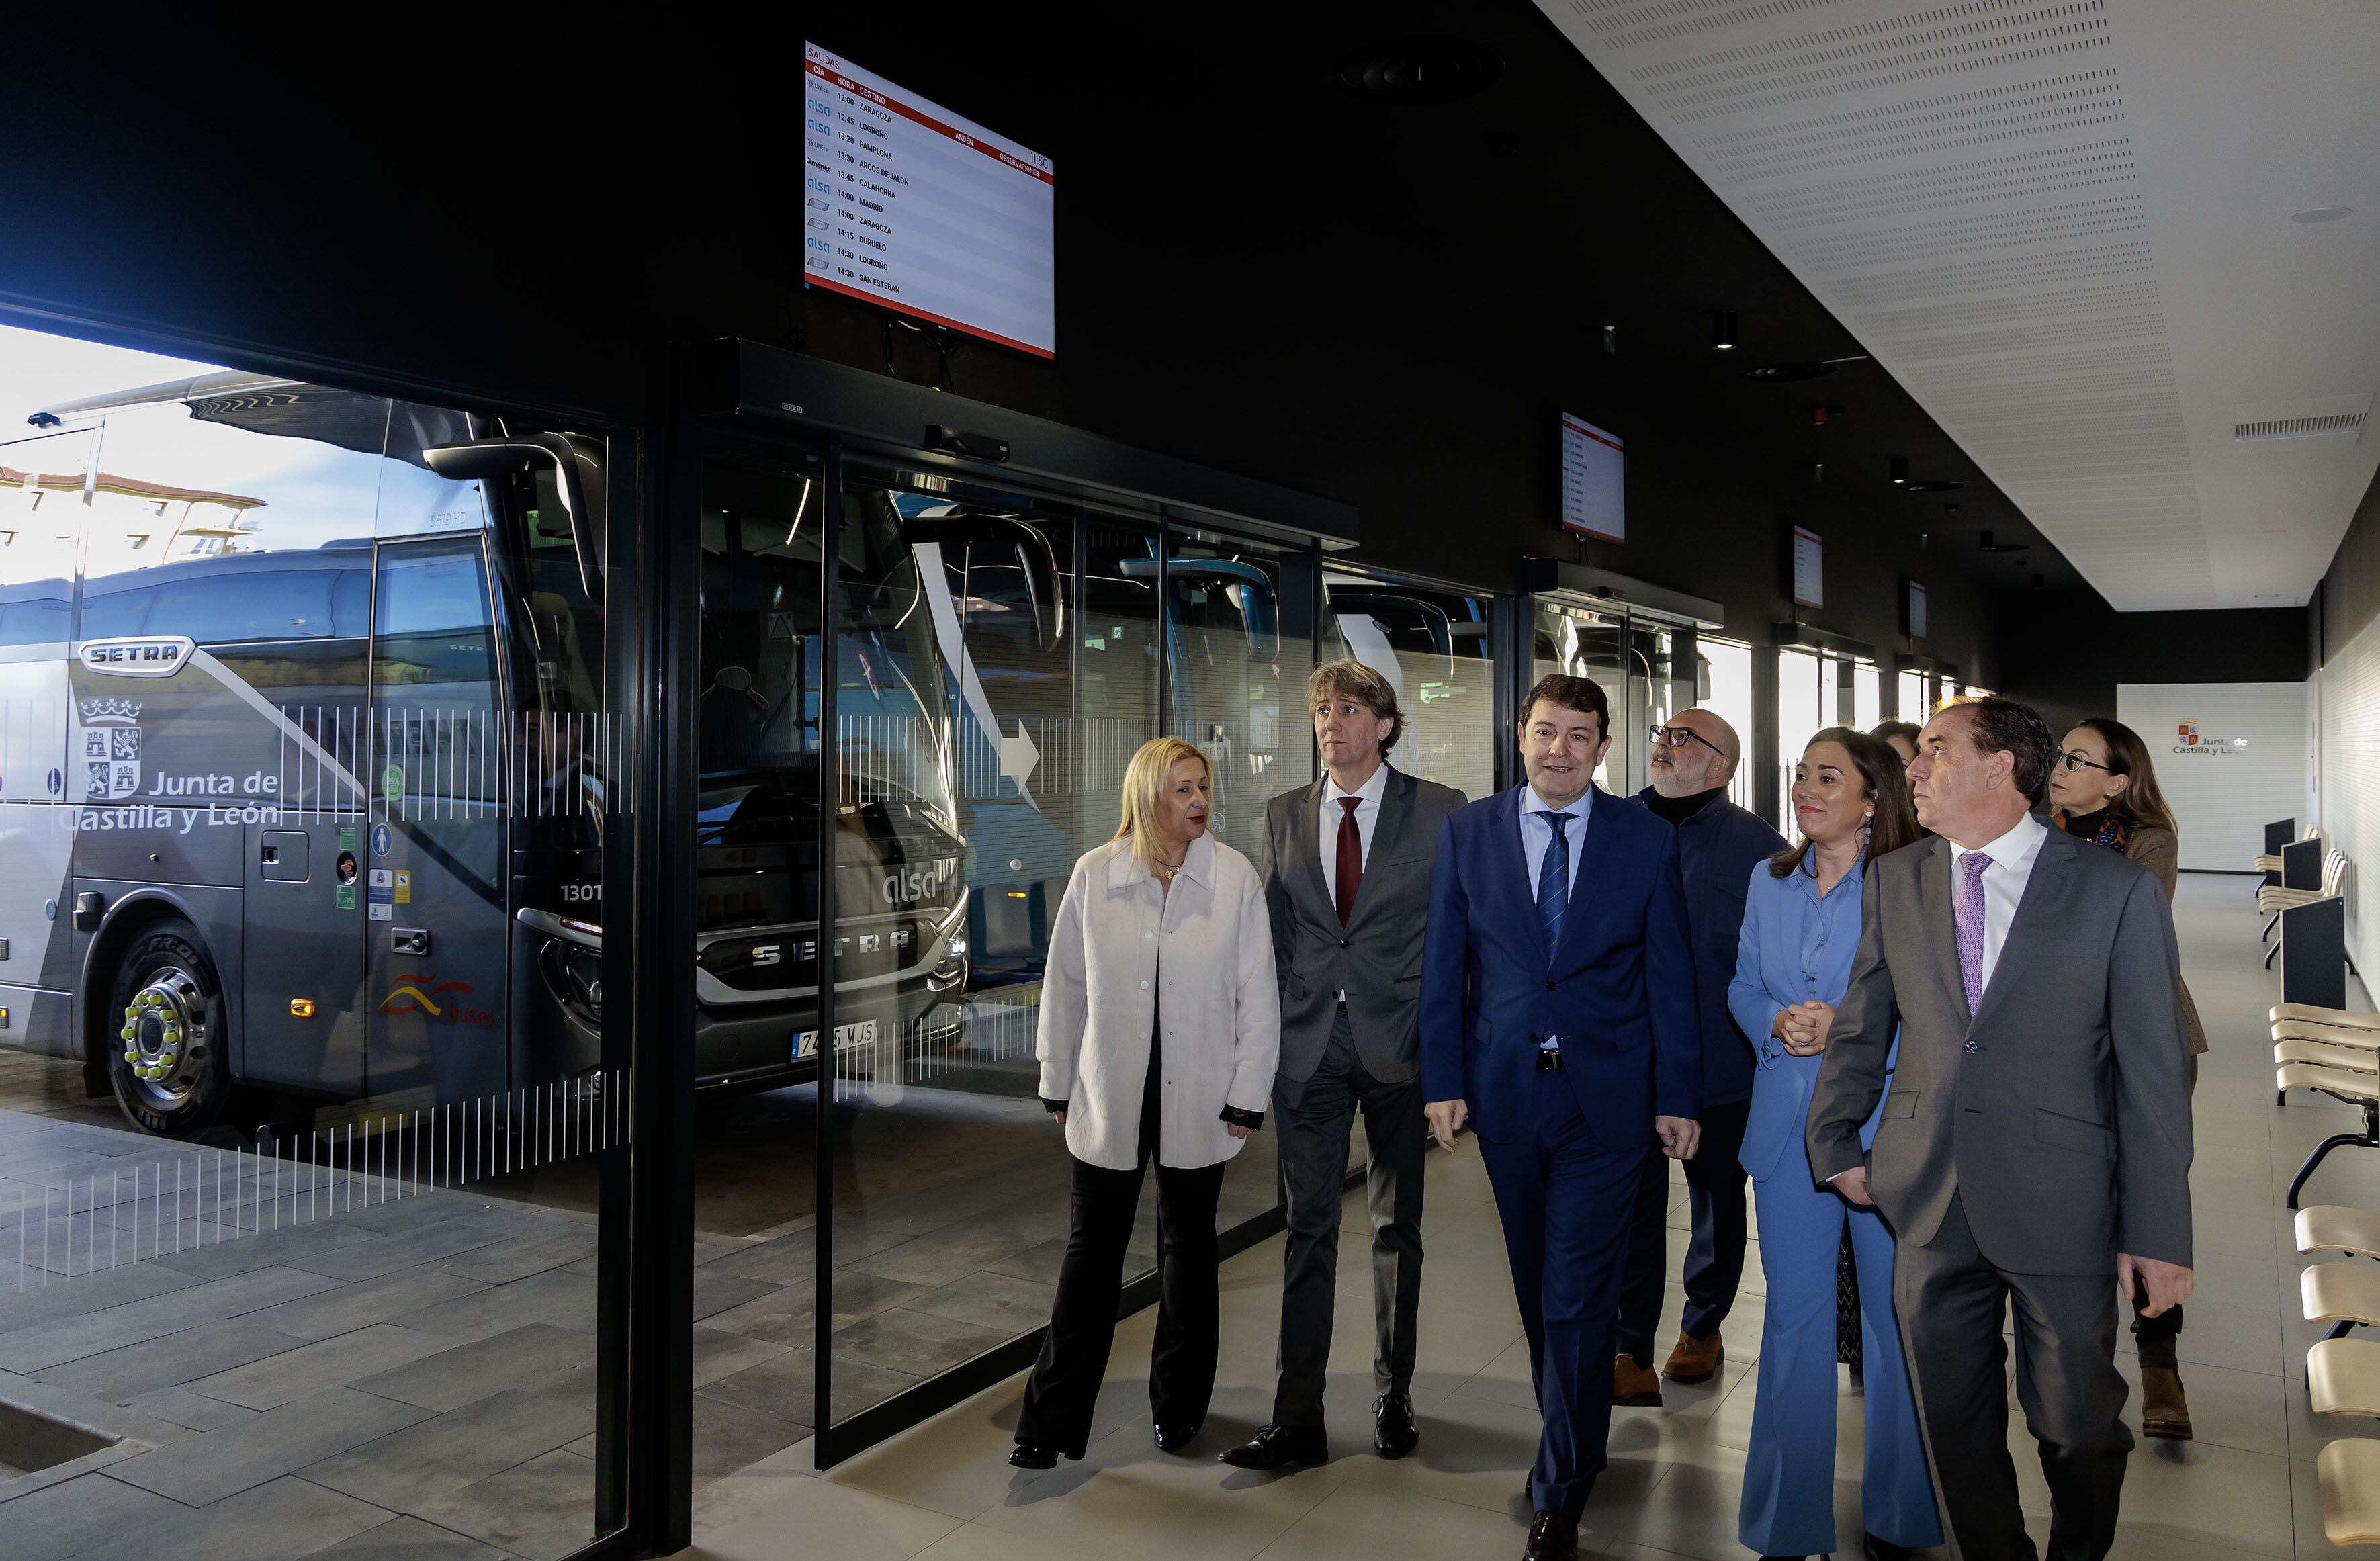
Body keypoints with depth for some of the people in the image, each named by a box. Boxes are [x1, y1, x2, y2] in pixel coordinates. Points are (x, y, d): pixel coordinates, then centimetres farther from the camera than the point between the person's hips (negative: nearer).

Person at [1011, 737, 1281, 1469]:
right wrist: (1058, 1082, 5)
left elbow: (1258, 994, -3)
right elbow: (1065, 984, 4)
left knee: (1188, 1246, 15)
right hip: (1110, 1097, 0)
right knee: (1093, 1249, 6)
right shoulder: (1094, 874, -3)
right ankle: (1052, 1421, 15)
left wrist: (1248, 1094, -5)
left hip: (1198, 1100, 0)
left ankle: (1179, 1407, 32)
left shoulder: (1236, 877, -6)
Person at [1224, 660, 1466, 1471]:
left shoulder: (1439, 811, -1)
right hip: (1309, 1045, 2)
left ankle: (1394, 1398, 27)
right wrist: (1270, 1036, 4)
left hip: (1400, 1041, -2)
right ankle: (1297, 1418, 12)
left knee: (1398, 1228, 11)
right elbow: (1276, 934, 10)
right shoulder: (1284, 815, 8)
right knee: (1309, 1230, 5)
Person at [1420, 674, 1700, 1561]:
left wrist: (1678, 1098, -1)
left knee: (1577, 1298, -1)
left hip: (1605, 1097, -2)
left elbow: (1671, 977, 1)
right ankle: (1575, 1444, 34)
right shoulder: (1467, 832, 2)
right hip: (1506, 1089, 2)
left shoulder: (1647, 840, 0)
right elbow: (1444, 966, 3)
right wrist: (1443, 1082, -2)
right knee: (1538, 1289, 14)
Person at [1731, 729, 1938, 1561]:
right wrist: (1776, 1023, -8)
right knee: (1792, 1320, 12)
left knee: (1896, 1321, 9)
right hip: (1787, 1127, 4)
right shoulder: (1769, 881, 8)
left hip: (1885, 1126, -4)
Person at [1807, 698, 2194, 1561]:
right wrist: (1836, 1141, 14)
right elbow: (1860, 1027, 13)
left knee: (2078, 1425, 12)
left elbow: (2152, 1072, -6)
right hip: (1930, 1201, 3)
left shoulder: (2119, 891, -7)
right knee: (1955, 1426, 13)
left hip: (2062, 1208, -3)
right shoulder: (1893, 880, 4)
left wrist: (2159, 1233, -6)